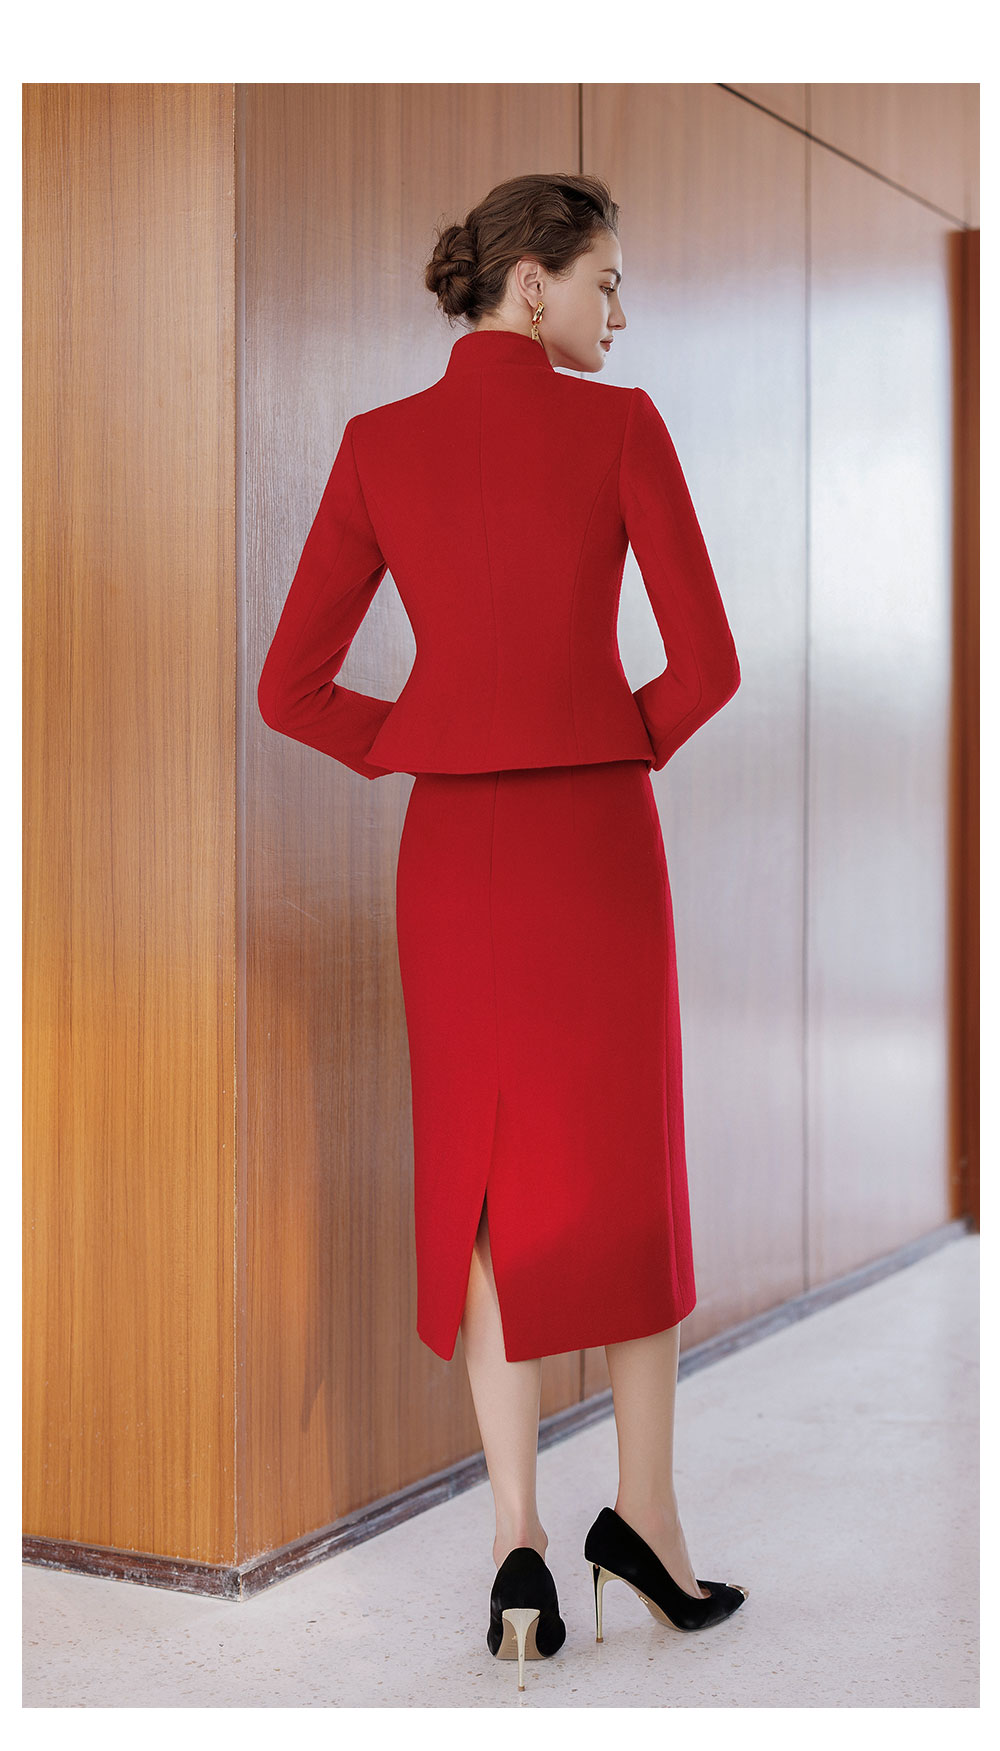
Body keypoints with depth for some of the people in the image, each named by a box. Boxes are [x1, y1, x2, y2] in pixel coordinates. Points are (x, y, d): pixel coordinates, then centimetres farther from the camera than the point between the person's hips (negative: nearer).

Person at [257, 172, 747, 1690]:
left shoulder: (379, 444, 2)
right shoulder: (621, 427, -5)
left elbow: (293, 689, 0)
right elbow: (706, 664, -6)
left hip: (452, 843, 2)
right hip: (599, 834, -2)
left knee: (485, 1180, 10)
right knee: (628, 1168, 13)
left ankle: (519, 1540, 5)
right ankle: (646, 1511, 18)